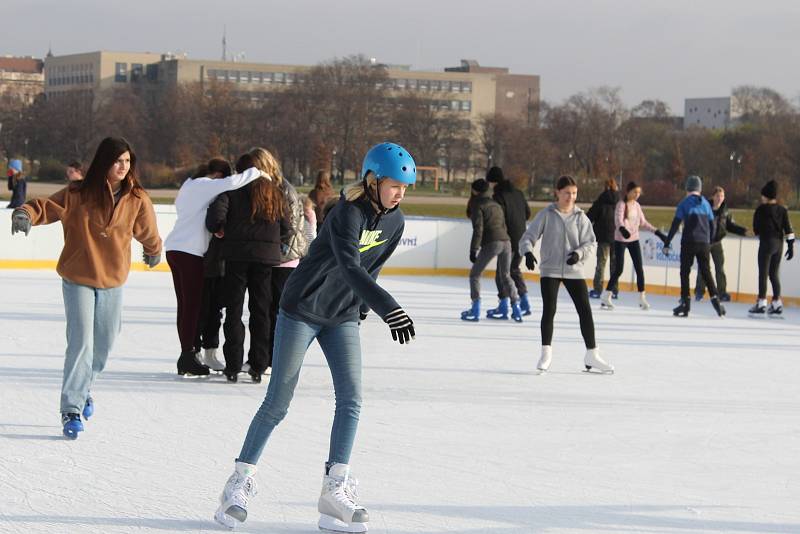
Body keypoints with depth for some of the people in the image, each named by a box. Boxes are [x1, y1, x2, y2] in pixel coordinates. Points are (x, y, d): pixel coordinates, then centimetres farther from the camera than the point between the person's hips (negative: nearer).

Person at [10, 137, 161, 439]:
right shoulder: (78, 194, -14)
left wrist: (153, 252, 28)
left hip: (113, 281, 4)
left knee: (104, 345, 15)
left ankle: (83, 389, 41)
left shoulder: (137, 200, -6)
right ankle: (72, 409, -8)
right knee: (81, 343, -12)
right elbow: (48, 207, -16)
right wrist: (26, 214, -38)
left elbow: (147, 233, 10)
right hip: (78, 279, -4)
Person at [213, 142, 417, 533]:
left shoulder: (394, 221, -2)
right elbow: (350, 268, -40)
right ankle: (240, 481, 9)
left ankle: (335, 489, -3)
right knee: (277, 402, -3)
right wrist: (389, 308, -49)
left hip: (343, 317, 6)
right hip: (302, 309, -6)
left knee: (350, 399, -6)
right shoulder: (349, 213, -25)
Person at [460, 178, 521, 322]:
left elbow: (478, 229, -9)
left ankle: (476, 309, -1)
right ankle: (516, 308, 12)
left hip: (491, 243, -7)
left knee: (475, 274, 7)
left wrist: (474, 249, -10)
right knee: (506, 276, 21)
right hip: (506, 241, 7)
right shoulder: (496, 205, 24)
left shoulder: (477, 206, 2)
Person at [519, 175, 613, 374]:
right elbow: (528, 236, -3)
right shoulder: (546, 215, -2)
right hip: (550, 270, -2)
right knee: (549, 310, -8)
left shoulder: (580, 217, 3)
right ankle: (546, 354, 5)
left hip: (574, 271, 2)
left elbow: (591, 243, 1)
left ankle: (592, 355, 11)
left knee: (585, 311, 1)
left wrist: (579, 253, -19)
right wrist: (528, 252, -23)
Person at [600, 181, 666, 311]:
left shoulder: (636, 205, 7)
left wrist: (657, 232, 11)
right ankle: (606, 296, 6)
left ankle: (642, 298, 7)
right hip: (621, 240, -5)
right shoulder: (621, 204, -11)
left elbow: (643, 222, 15)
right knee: (619, 269, -6)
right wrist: (622, 229, -47)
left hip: (634, 240, 6)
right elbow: (618, 220, -26)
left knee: (639, 268, -1)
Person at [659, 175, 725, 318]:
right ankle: (715, 298, -2)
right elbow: (712, 225, 13)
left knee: (685, 272, 3)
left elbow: (675, 225, -8)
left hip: (689, 242, -4)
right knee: (706, 271, 11)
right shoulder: (705, 203, 9)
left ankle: (685, 303, -1)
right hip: (704, 244, 4)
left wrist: (666, 244, -6)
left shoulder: (685, 203, -4)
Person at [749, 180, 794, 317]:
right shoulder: (782, 210, 6)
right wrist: (791, 245, 4)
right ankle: (776, 304, 13)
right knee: (774, 274, 12)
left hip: (766, 242, -6)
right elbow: (788, 228, 2)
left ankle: (761, 304, -8)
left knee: (763, 273, -4)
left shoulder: (761, 209, -8)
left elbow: (756, 228, 0)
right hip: (779, 244, 6)